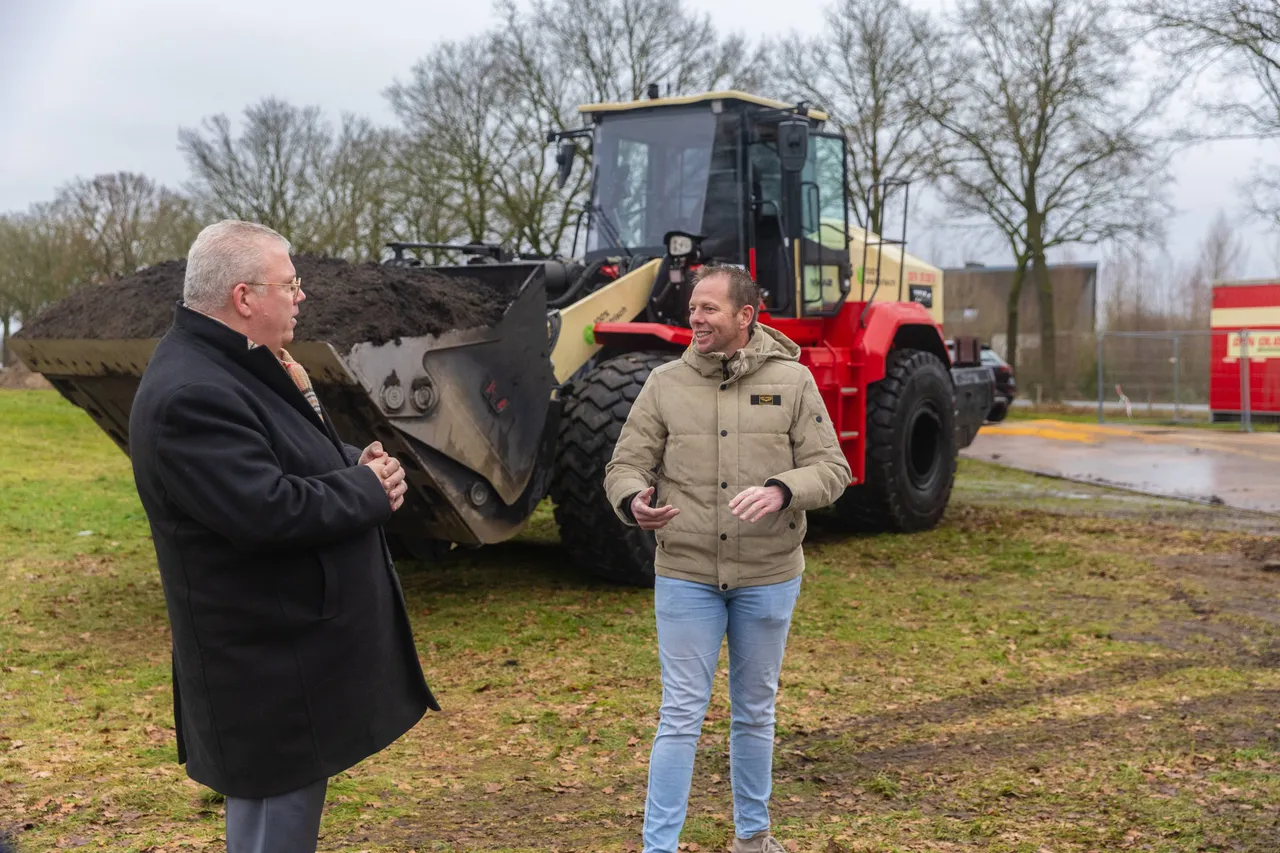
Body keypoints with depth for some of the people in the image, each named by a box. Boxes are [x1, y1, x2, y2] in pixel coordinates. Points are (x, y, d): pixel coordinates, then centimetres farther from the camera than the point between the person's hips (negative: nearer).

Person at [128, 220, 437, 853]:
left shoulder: (247, 366, 10)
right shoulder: (190, 395, -24)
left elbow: (301, 466, 21)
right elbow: (267, 510, -30)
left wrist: (360, 467, -2)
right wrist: (367, 489, -14)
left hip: (298, 650, 10)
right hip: (268, 665, -10)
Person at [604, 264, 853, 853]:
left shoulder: (792, 381, -2)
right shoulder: (665, 384, -1)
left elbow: (831, 467, -4)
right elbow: (624, 466, 1)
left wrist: (782, 491, -24)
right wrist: (634, 502, -22)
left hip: (768, 577, 1)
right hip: (685, 576, -1)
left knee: (755, 712, 16)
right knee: (681, 715, 1)